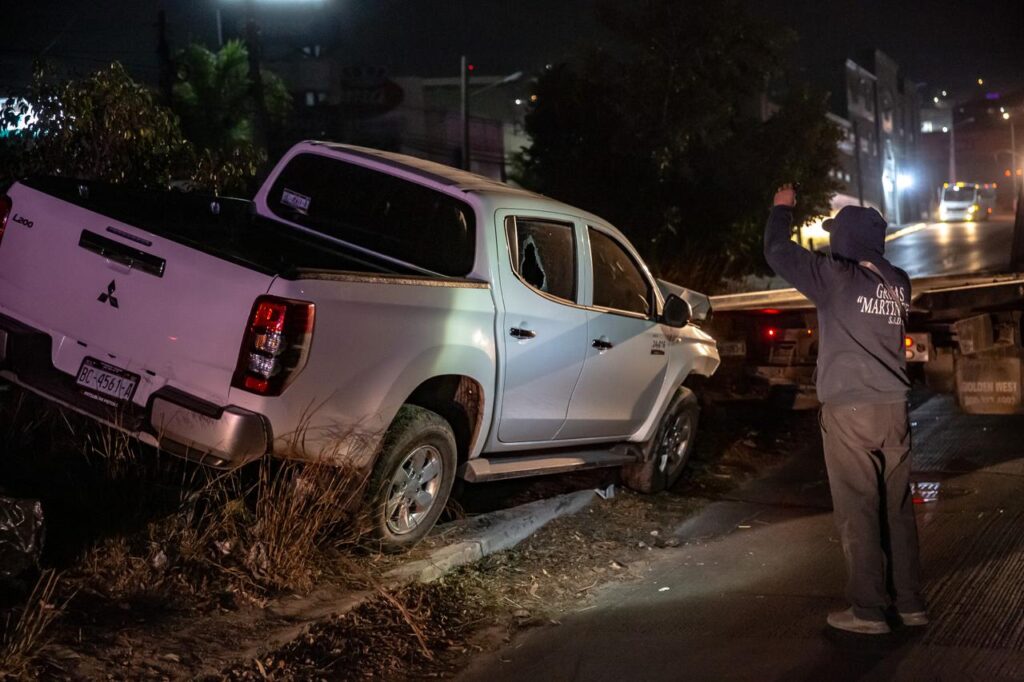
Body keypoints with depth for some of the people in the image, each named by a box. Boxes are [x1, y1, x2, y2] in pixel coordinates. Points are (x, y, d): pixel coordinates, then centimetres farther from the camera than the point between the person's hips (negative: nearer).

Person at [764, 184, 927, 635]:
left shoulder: (836, 278, -9)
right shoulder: (898, 284, 7)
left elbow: (777, 251, 1)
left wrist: (782, 209, 18)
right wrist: (852, 225, 32)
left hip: (849, 411, -6)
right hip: (893, 409, 6)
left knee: (858, 513, -1)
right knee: (898, 508, 12)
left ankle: (868, 611, 2)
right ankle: (910, 603, 18)